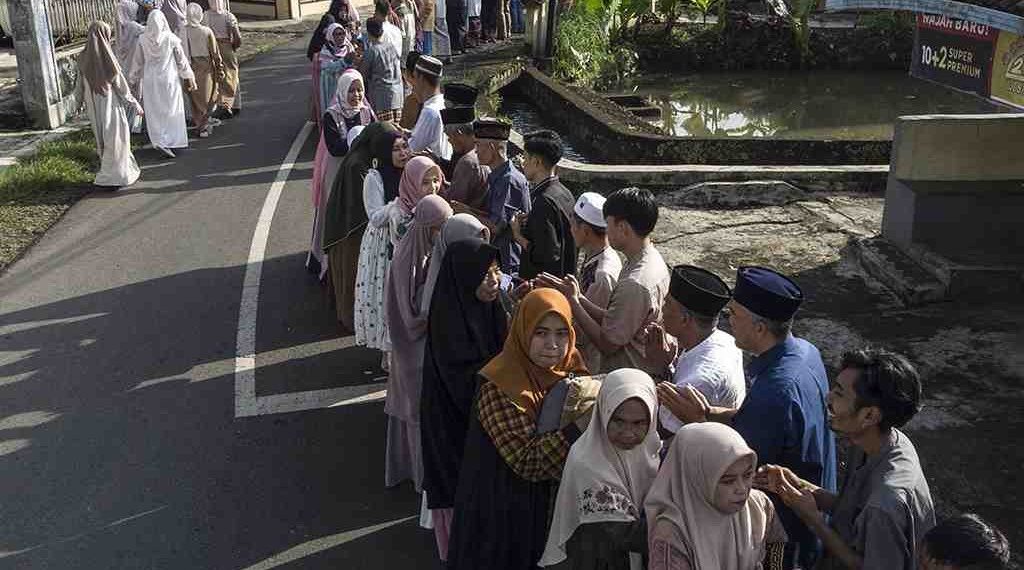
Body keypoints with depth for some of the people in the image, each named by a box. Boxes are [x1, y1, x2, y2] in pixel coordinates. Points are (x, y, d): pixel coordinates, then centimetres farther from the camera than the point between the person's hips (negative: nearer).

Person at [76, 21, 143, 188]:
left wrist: (87, 104, 18)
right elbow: (120, 85, -14)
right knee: (115, 138, 7)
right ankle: (116, 174, 10)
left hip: (94, 107, 5)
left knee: (102, 139, 19)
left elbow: (81, 85, 4)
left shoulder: (83, 58, -4)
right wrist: (135, 105, -4)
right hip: (110, 105, -5)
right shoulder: (107, 58, -19)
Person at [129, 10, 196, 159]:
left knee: (154, 113, 12)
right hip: (169, 80, -2)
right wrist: (189, 77, 6)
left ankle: (159, 141, 10)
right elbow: (181, 60, -5)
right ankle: (171, 141, 1)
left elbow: (138, 61, 1)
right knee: (171, 111, 8)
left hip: (150, 81, 2)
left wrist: (133, 78, 14)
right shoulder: (171, 38, -13)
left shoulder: (142, 39, -8)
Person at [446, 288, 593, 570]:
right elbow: (526, 460, -25)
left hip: (550, 504, 6)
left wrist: (572, 416, -21)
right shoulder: (498, 387, -20)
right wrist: (580, 423, -32)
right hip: (502, 512, -5)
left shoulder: (571, 373, -2)